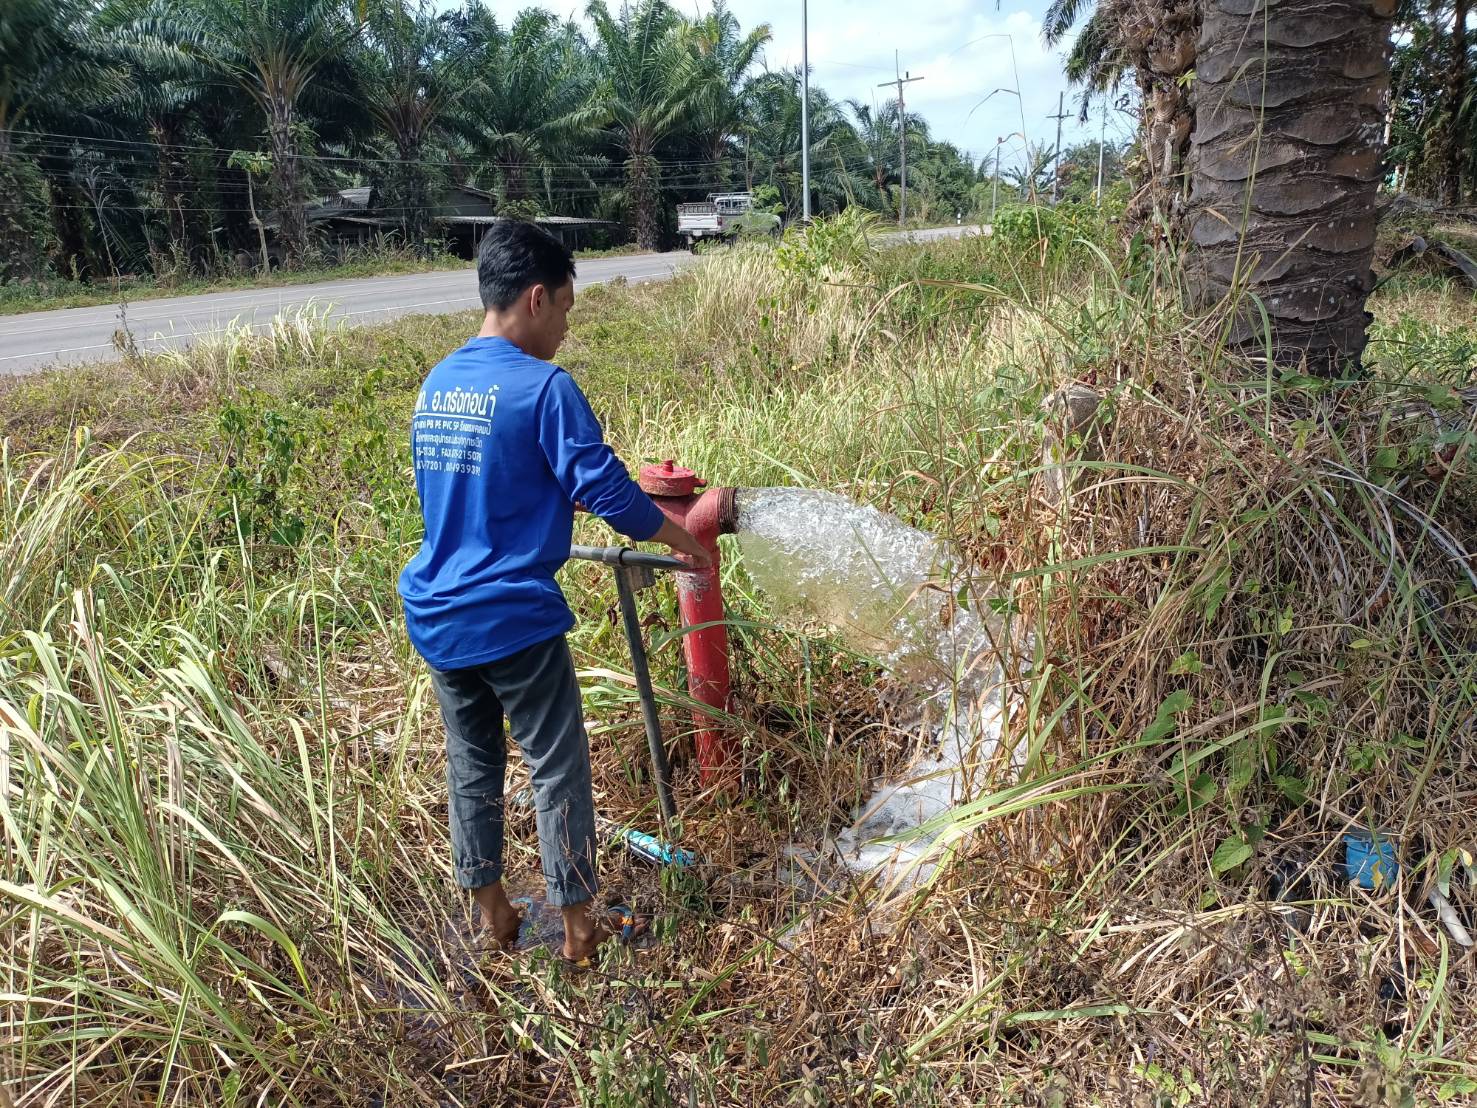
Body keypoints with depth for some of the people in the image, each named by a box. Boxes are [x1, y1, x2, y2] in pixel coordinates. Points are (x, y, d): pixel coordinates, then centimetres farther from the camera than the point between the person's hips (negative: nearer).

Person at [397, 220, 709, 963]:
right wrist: (683, 541, 1)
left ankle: (490, 909, 33)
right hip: (511, 619, -7)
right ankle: (578, 923, 21)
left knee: (470, 763, 19)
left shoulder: (435, 385, 8)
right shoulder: (545, 388, -15)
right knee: (558, 770, 8)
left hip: (436, 616, 7)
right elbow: (608, 491, -15)